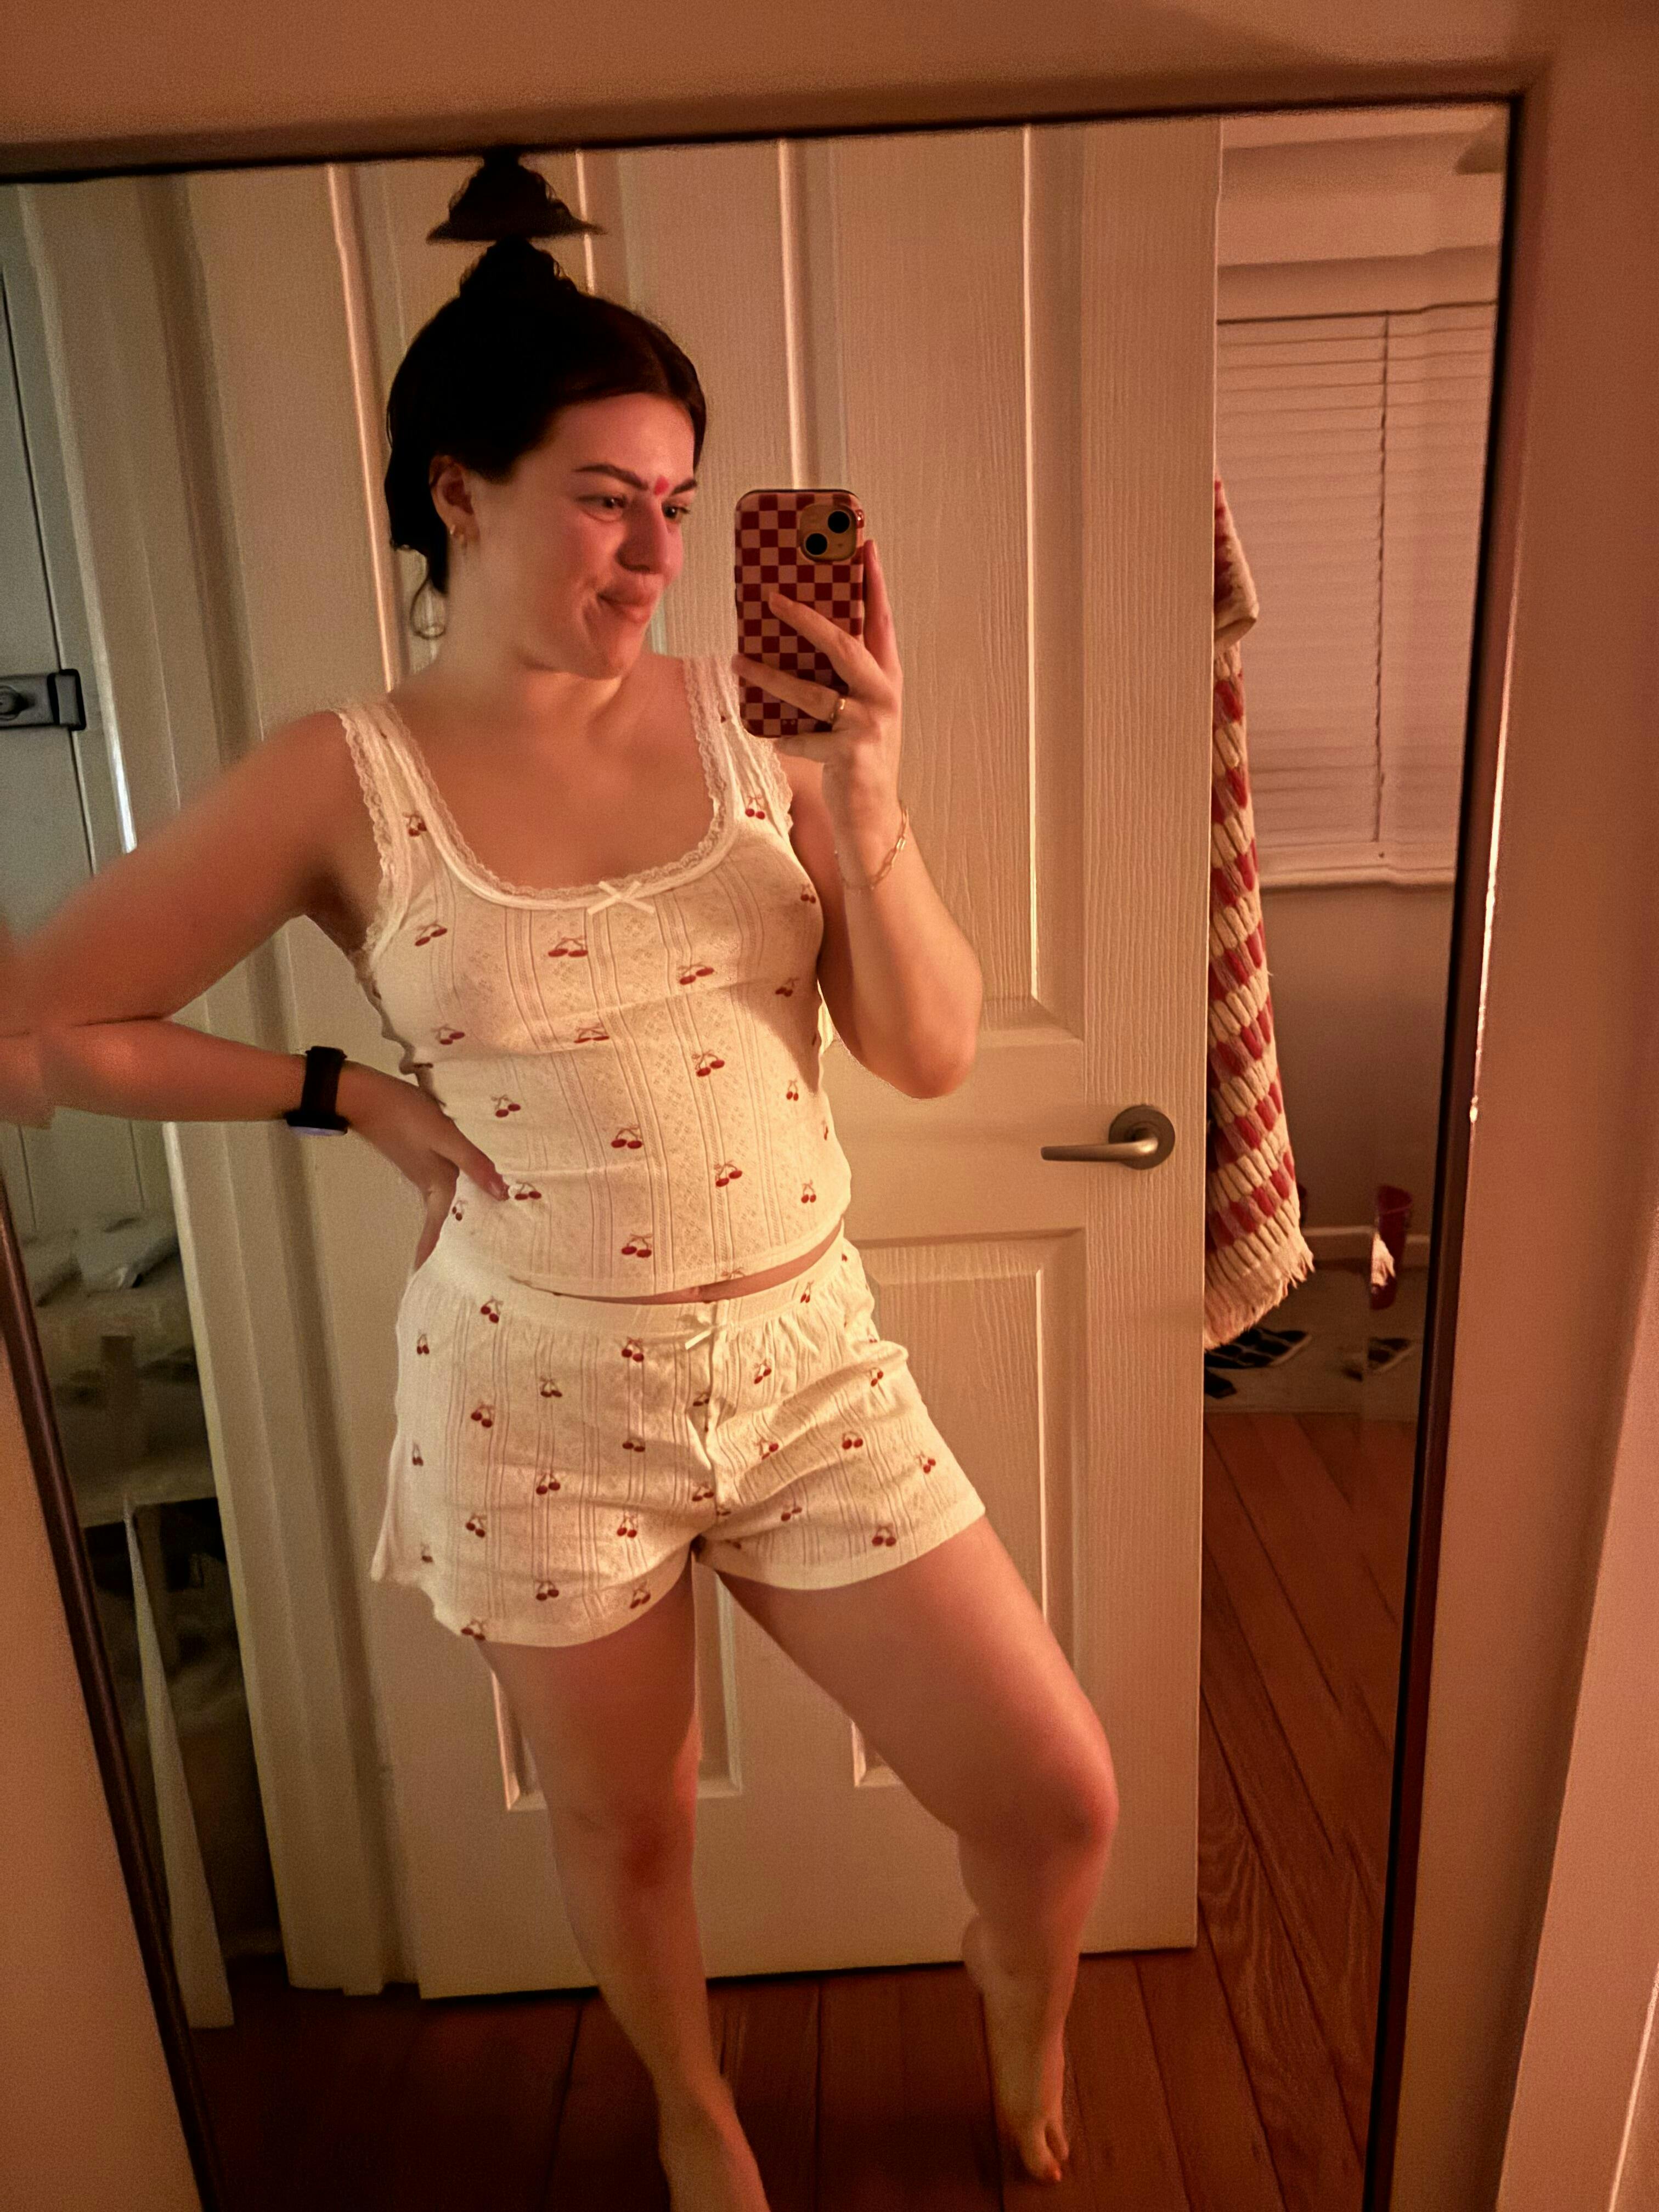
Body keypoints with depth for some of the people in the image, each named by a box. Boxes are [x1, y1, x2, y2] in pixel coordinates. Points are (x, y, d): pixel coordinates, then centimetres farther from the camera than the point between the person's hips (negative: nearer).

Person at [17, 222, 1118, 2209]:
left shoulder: (750, 716, -3)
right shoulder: (343, 782, -9)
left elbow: (930, 1054, -6)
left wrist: (864, 807, -20)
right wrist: (360, 1096, -6)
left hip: (808, 1361, 2)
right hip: (541, 1392, -1)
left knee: (1059, 1800, 8)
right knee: (627, 1831, 22)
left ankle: (1018, 2000, 48)